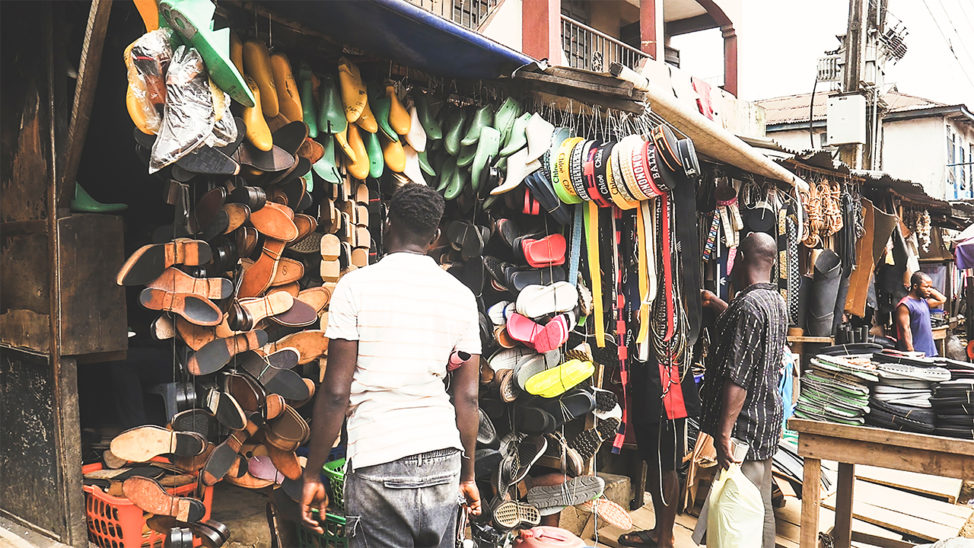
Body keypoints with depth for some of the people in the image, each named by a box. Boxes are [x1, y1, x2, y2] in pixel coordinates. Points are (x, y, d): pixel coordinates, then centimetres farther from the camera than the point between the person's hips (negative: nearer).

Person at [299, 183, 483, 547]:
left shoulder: (356, 286, -5)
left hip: (379, 466, -3)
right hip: (443, 462, 4)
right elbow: (467, 398, 6)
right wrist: (468, 475, 17)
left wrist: (312, 475, 2)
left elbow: (335, 393, -8)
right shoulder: (461, 295, 5)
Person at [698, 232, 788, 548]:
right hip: (768, 419, 10)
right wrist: (715, 303, 45)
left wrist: (724, 433, -22)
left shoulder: (747, 305, -21)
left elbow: (737, 379, -24)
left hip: (744, 425, -9)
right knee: (762, 505, 17)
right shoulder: (776, 301, 9)